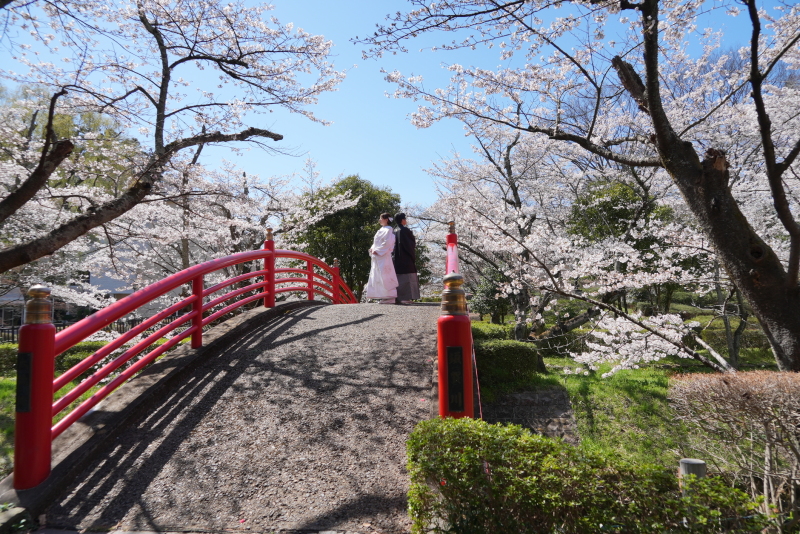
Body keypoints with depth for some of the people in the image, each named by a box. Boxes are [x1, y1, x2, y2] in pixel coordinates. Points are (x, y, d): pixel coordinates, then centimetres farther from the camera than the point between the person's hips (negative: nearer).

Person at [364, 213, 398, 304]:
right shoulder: (381, 230, 21)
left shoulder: (388, 229, -4)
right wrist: (372, 249, 4)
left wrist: (377, 251, -17)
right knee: (377, 277, 7)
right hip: (377, 257, 9)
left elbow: (387, 242, -16)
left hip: (383, 256, -9)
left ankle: (390, 297, -8)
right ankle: (385, 297, 9)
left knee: (385, 276, -11)